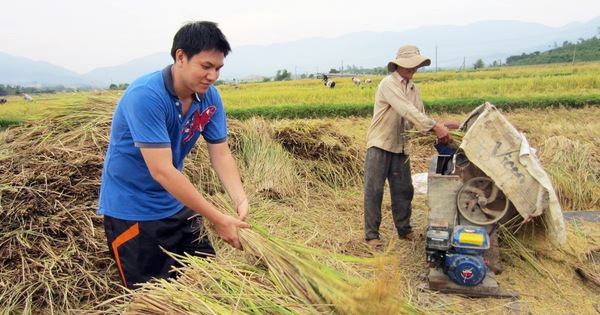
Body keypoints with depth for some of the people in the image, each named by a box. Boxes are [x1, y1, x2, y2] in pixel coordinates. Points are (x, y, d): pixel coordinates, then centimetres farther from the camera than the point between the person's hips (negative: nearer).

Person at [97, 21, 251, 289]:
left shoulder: (210, 98, -7)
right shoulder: (145, 96, -28)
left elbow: (221, 154, -4)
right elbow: (162, 170, -32)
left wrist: (241, 201, -21)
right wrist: (218, 219, -29)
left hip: (177, 204, 7)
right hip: (133, 210, -6)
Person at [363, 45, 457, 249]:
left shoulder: (413, 88, 11)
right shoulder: (388, 84, -13)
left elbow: (419, 116, 6)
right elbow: (407, 110, -25)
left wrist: (438, 129, -14)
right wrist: (434, 127, -31)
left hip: (401, 147, 7)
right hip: (380, 145, -7)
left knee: (403, 190, 12)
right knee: (374, 191, -2)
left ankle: (404, 230, 27)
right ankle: (371, 235, 8)